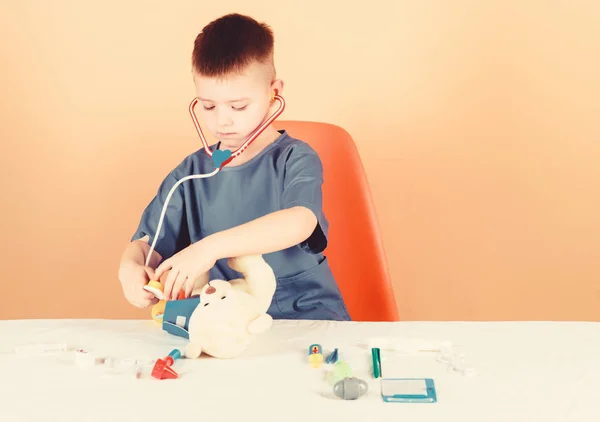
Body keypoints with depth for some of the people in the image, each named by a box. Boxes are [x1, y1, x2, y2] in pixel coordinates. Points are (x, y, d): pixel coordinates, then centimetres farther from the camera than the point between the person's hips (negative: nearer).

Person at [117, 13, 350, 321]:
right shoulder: (192, 173, 8)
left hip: (302, 310, -4)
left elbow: (300, 223, -26)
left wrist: (212, 246, -37)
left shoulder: (295, 160, -6)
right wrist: (130, 267, -19)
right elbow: (148, 241, 7)